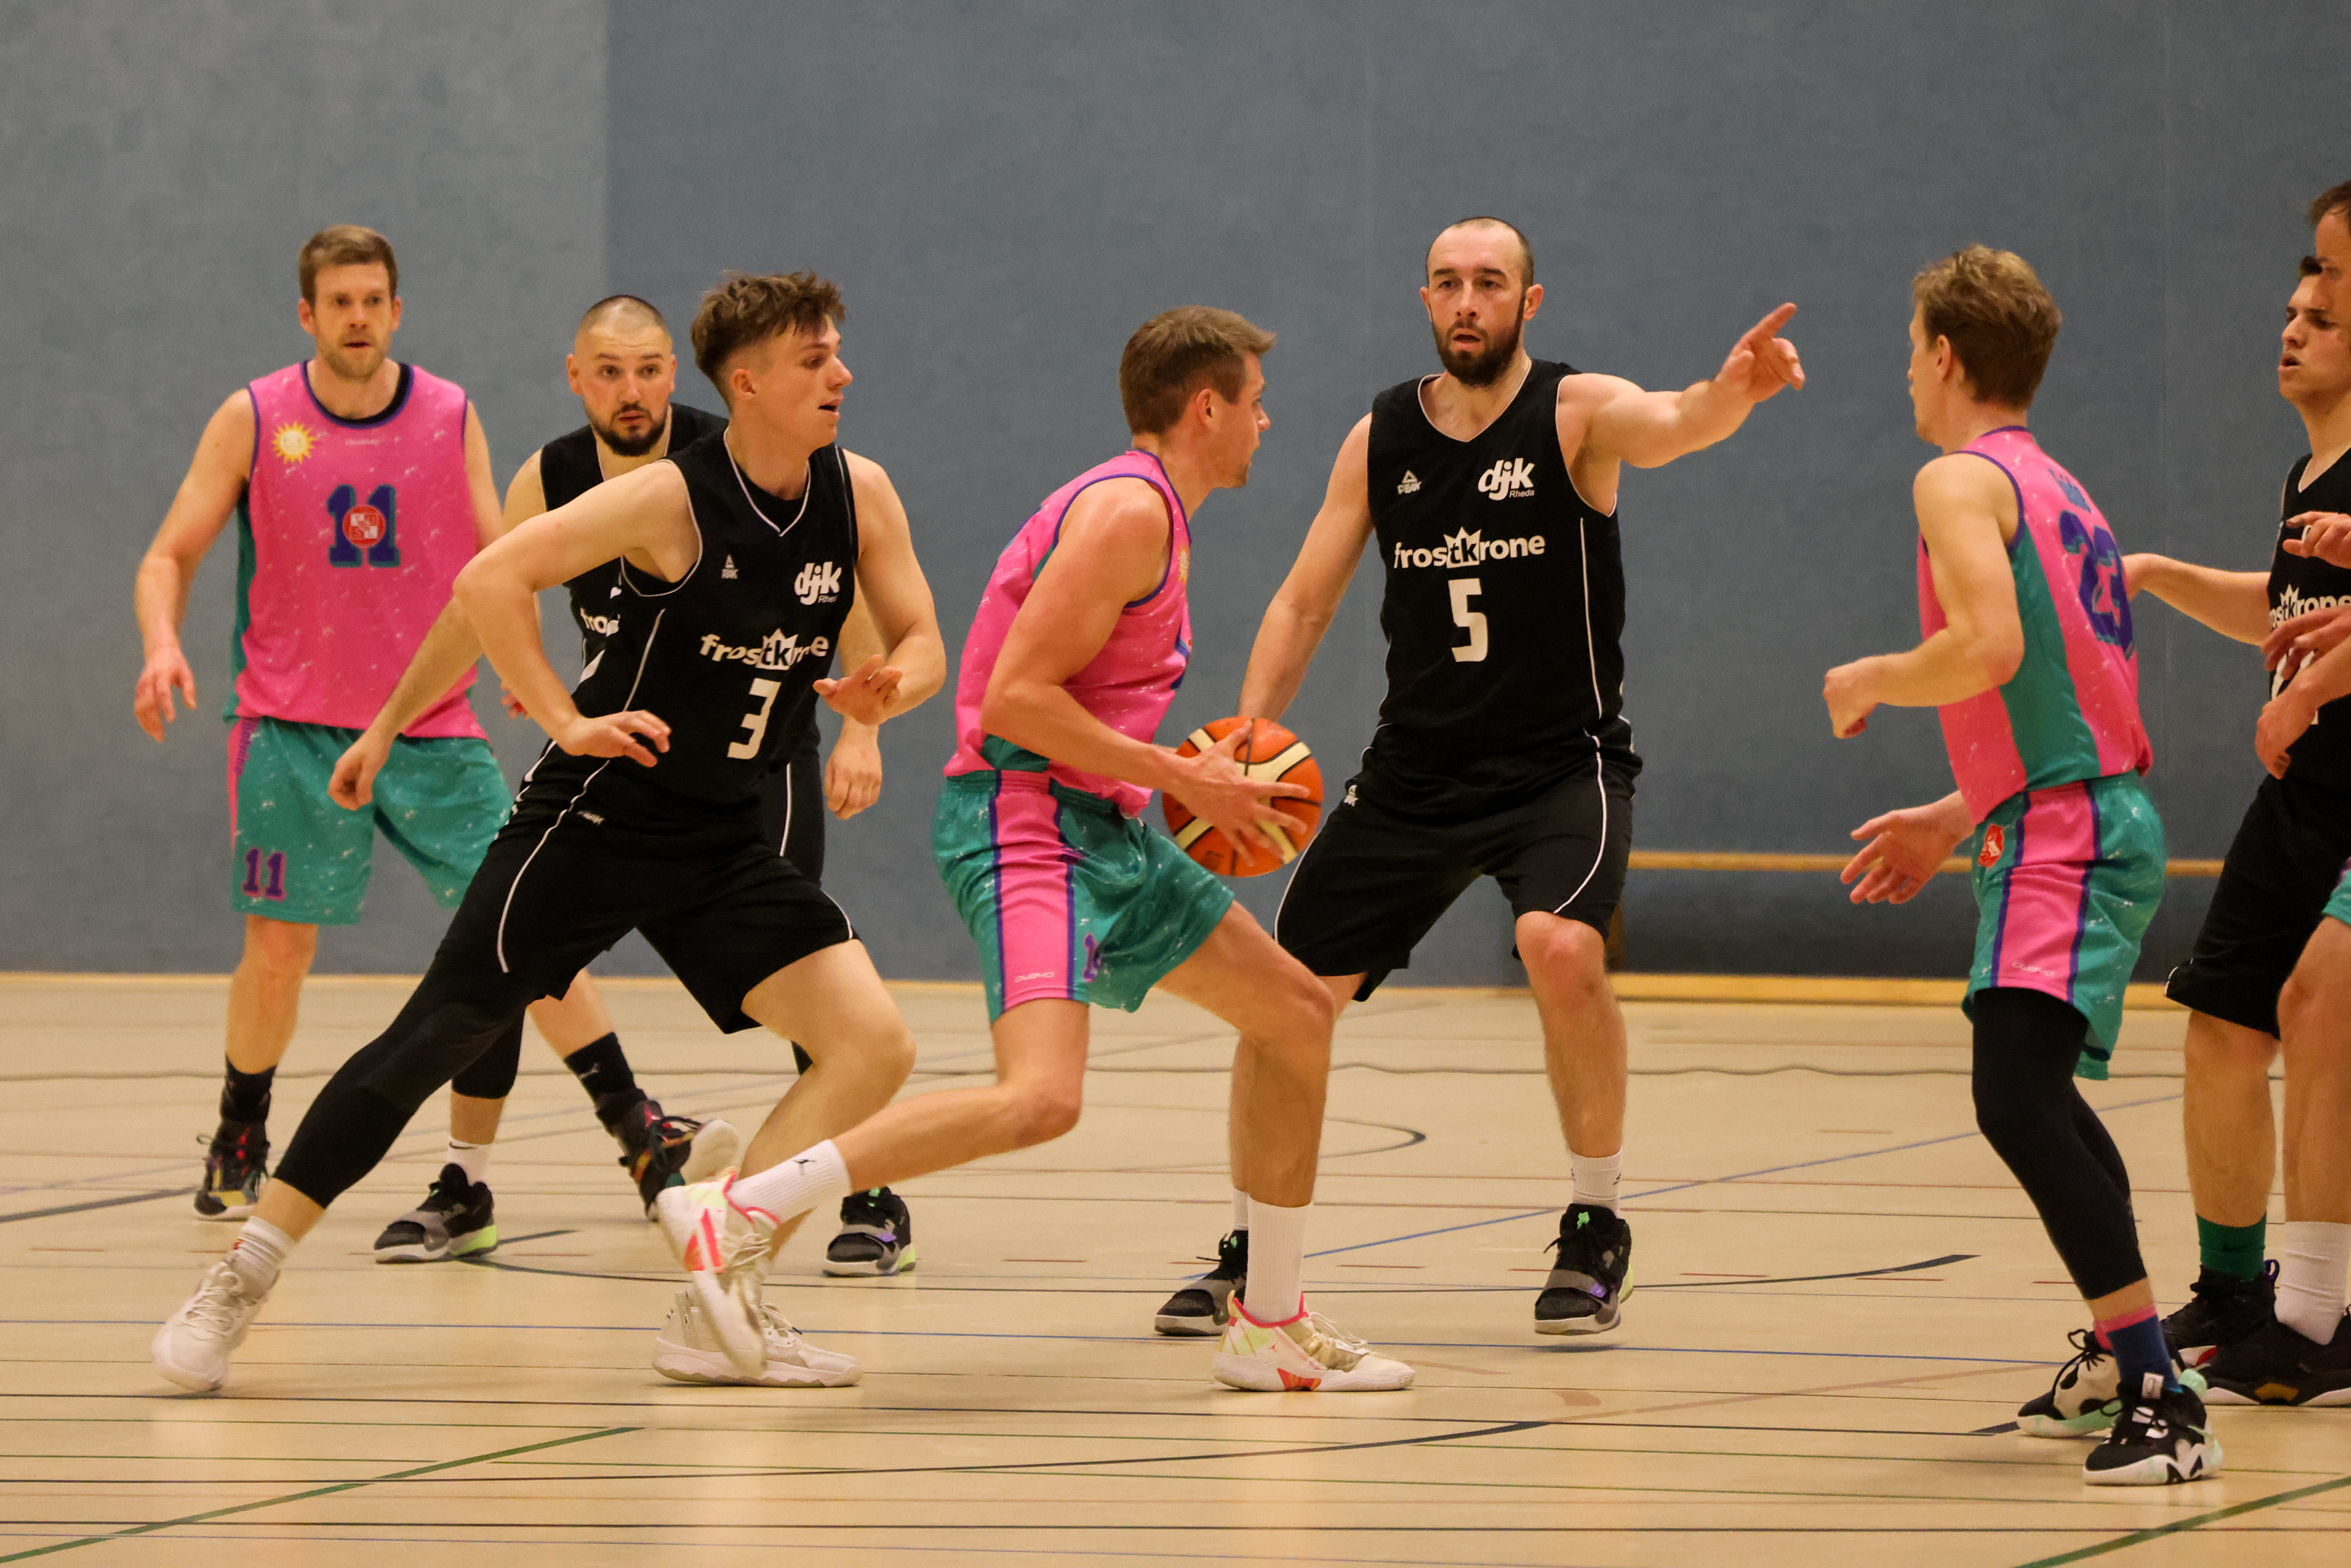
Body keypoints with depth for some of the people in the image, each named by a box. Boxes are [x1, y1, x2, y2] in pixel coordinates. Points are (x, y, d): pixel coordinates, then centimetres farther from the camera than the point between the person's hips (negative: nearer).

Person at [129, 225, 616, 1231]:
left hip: (432, 728, 1)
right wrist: (162, 645, -18)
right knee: (278, 947, -3)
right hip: (293, 728, -1)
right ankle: (239, 1147, 18)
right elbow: (171, 556, 2)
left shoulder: (451, 419, 2)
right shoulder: (254, 421, -2)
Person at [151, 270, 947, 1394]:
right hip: (594, 823, -6)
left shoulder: (859, 496, -1)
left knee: (873, 1045, -8)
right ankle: (238, 1284, 2)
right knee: (436, 1040, -7)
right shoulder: (672, 498, -18)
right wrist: (568, 721, -25)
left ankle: (715, 1312, -5)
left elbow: (921, 645, 7)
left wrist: (888, 690, -16)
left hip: (722, 840, 6)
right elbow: (489, 582, -21)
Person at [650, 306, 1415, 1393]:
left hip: (1095, 828, 11)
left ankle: (1271, 1326, 23)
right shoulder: (1130, 511, -13)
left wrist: (1197, 780, 14)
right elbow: (1016, 698, -20)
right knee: (1039, 1097, -28)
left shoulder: (1150, 513, 20)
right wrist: (1179, 779, -14)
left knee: (1294, 1010, 16)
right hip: (1023, 822, -11)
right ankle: (731, 1215, -23)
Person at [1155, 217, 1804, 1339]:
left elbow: (1671, 425, -32)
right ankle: (1246, 1257, 22)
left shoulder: (1576, 413, -9)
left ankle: (1596, 1232, -12)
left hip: (1561, 768, -4)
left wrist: (1732, 392, -56)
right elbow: (1304, 602, 8)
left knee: (1560, 946, -31)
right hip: (1413, 772, 4)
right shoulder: (1380, 438, 3)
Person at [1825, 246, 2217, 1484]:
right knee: (2040, 1094, 26)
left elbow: (1990, 648, -25)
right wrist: (1960, 817, 28)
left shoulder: (1960, 480, -9)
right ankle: (2117, 1363, 38)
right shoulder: (2054, 487, 21)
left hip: (2061, 832, -10)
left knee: (2017, 1104, -21)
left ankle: (2161, 1403, -30)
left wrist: (1873, 682, -6)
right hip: (2096, 814, 10)